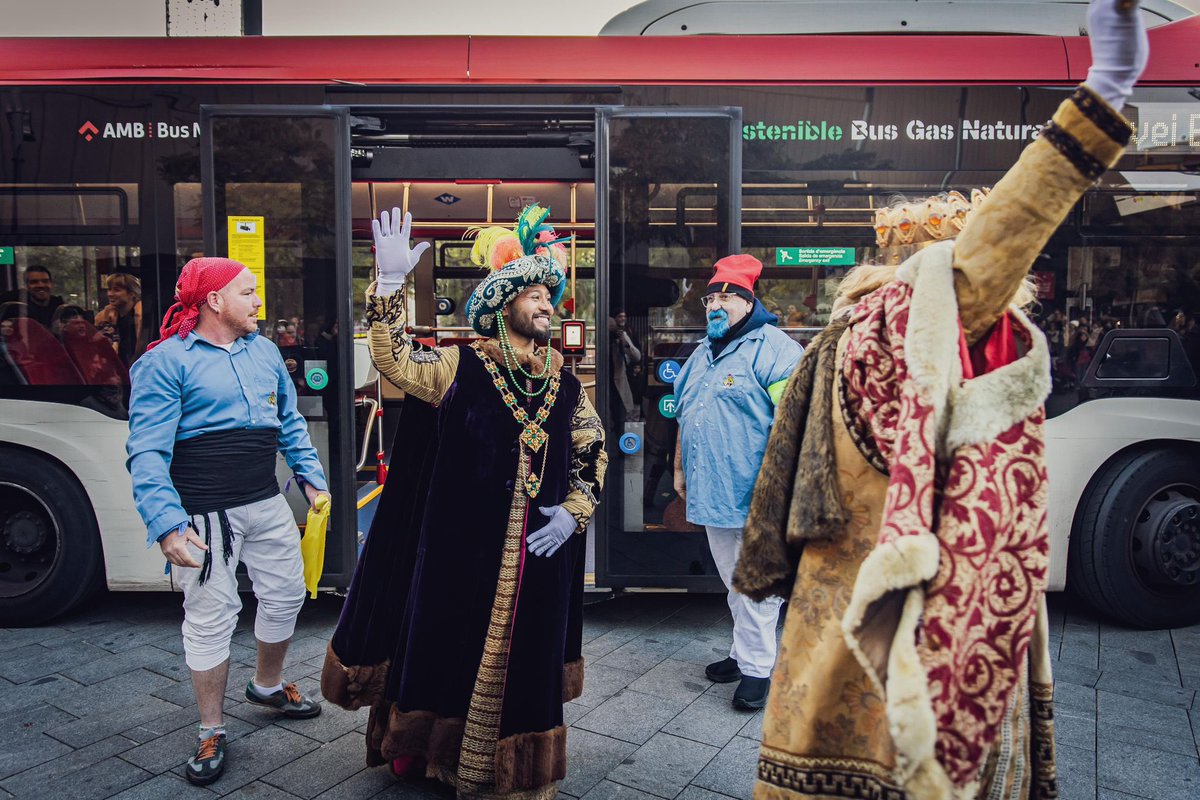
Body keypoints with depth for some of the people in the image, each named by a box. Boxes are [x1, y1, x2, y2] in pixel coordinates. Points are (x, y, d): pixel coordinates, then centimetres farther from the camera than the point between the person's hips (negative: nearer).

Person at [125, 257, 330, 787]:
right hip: (205, 514, -6)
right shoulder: (165, 361, -10)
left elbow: (290, 421, 18)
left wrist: (311, 477, 11)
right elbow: (148, 451, -14)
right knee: (211, 619, 3)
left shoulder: (264, 350, 10)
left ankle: (267, 684, 43)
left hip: (267, 505, 6)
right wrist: (166, 523, -23)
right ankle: (211, 733, 22)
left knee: (286, 594, 17)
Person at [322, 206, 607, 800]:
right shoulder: (462, 367, -4)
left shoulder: (565, 385, 6)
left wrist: (575, 511, 1)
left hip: (537, 555, 3)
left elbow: (593, 450, 13)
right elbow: (395, 362, -16)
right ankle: (434, 751, 34)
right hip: (463, 549, -3)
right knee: (452, 645, 10)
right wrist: (390, 283, -25)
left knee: (524, 657, 14)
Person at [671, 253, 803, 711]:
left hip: (753, 497, -8)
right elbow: (684, 417, 23)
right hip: (710, 494, 8)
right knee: (734, 583, 17)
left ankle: (756, 667, 14)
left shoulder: (773, 349, -10)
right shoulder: (702, 355, 17)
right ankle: (746, 652, 31)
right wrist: (680, 468, 22)